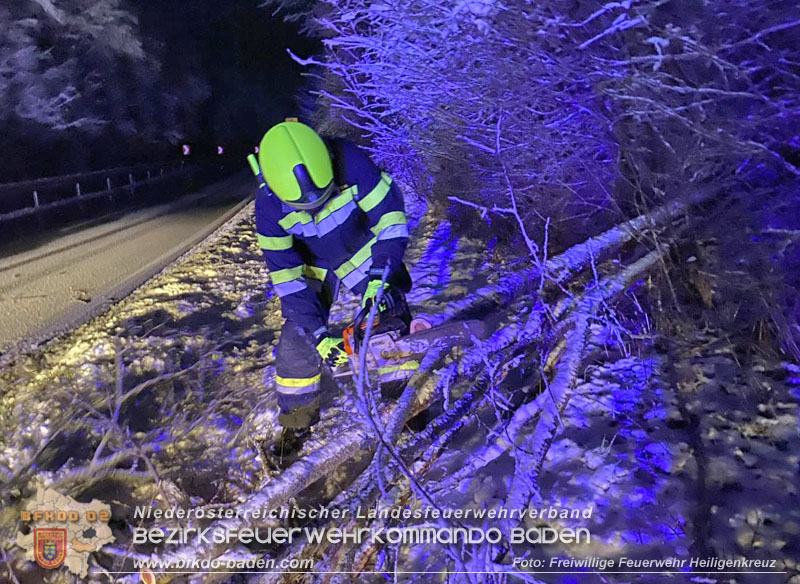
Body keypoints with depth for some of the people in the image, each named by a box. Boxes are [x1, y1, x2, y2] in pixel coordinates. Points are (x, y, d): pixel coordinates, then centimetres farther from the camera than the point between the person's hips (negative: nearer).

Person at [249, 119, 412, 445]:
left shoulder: (350, 162, -34)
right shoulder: (269, 205, -28)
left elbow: (390, 214, -23)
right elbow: (286, 274, -22)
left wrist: (379, 277, -30)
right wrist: (318, 334, -27)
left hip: (366, 255, 0)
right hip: (315, 268, 1)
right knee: (297, 341, -7)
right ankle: (296, 418, 17)